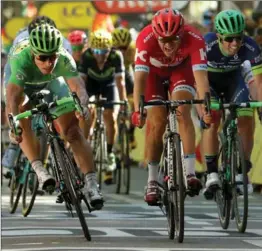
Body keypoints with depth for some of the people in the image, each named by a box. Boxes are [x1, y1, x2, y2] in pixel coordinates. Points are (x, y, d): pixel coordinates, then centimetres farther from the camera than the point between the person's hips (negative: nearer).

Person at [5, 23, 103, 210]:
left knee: (73, 130, -13)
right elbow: (12, 98, -50)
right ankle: (40, 171, -29)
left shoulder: (64, 59, -36)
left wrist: (82, 105, -70)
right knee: (23, 118, -31)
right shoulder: (21, 60, -43)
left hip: (52, 83, 1)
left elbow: (78, 86, -48)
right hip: (23, 85, -1)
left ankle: (91, 185, -16)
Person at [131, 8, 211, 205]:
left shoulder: (194, 40, -38)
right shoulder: (146, 39, -39)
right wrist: (138, 109, -55)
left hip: (181, 68, 0)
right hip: (154, 71, 0)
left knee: (183, 112, -22)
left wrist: (205, 107, -58)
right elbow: (140, 77, -43)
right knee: (157, 123, -8)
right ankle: (152, 181, 4)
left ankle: (190, 172, -23)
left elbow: (200, 75, -45)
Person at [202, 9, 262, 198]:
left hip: (233, 78, 2)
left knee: (246, 121, -15)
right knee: (212, 120, -23)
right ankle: (212, 174, -15)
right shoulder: (207, 45, -37)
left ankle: (241, 174, -2)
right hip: (209, 79, -2)